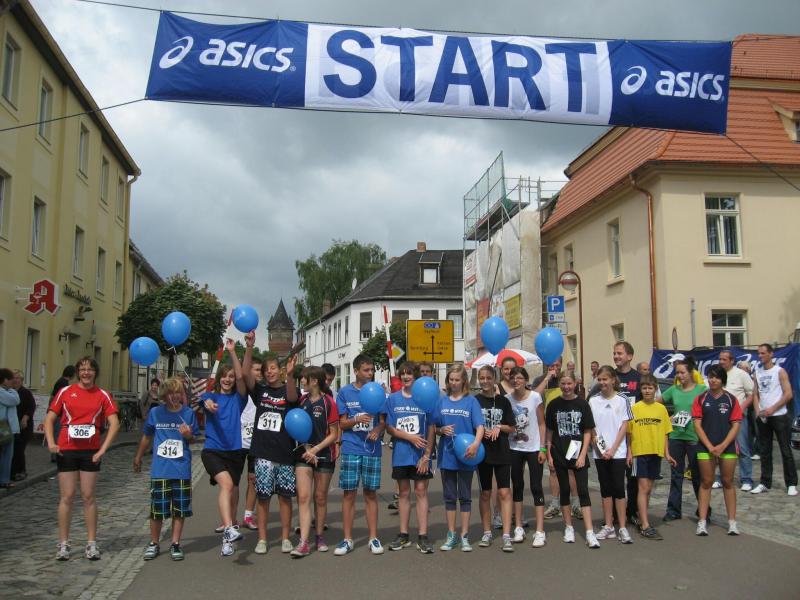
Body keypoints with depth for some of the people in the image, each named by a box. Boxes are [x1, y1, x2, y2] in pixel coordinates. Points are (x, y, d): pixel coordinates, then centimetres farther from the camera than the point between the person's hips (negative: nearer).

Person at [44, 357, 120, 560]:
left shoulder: (102, 395, 3)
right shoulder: (65, 392, 4)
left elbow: (114, 423, -2)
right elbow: (49, 419, 5)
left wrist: (103, 449, -10)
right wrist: (51, 442, -10)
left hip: (91, 451, 0)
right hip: (66, 450, 0)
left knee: (89, 497, 5)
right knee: (67, 496, 3)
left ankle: (92, 544, 12)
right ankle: (63, 544, 12)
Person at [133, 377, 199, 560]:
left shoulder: (188, 413, -1)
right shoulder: (155, 412, 0)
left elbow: (193, 439, 7)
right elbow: (147, 436, 14)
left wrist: (188, 435, -15)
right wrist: (138, 458, 22)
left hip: (182, 469, 0)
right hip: (160, 469, 0)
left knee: (180, 509, 7)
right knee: (157, 509, 6)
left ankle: (175, 544, 21)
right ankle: (154, 544, 24)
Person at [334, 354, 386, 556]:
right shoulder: (345, 392, 2)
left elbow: (383, 421, 6)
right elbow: (342, 424, 2)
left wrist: (378, 430, -16)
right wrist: (357, 420, -17)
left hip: (372, 450, 1)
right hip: (351, 450, -1)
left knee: (370, 493, 6)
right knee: (349, 494, 3)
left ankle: (373, 538, 16)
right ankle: (347, 539, 13)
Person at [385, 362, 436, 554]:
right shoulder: (393, 399, 3)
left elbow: (431, 429, -3)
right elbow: (390, 428, 1)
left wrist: (427, 456, -8)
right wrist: (411, 438, -12)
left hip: (421, 455, -2)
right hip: (401, 454, 2)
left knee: (421, 491, 1)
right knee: (404, 493, 11)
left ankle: (423, 536, 6)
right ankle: (403, 535, 20)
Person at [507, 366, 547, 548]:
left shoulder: (535, 397, -6)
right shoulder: (507, 398, 0)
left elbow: (541, 424, -4)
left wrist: (542, 448, -8)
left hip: (533, 448, -3)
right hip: (514, 448, 3)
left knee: (536, 487, -3)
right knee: (517, 487, 11)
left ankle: (540, 531, 0)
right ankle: (518, 528, 20)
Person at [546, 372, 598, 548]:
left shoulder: (582, 404, 0)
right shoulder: (553, 405, 3)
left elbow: (588, 432, 1)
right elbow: (549, 432, 7)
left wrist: (583, 455, -7)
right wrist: (549, 454, 2)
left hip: (578, 454, -1)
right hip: (559, 454, 1)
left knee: (583, 491, -6)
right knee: (564, 490, 9)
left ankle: (590, 532, -6)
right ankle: (568, 527, 21)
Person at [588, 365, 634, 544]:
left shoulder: (621, 400, -2)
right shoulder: (593, 400, 5)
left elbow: (624, 427, -3)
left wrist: (612, 449, -9)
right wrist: (597, 445, -6)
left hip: (617, 452, -3)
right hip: (599, 453, 3)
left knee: (618, 488, -4)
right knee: (605, 489, 8)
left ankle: (622, 528, 3)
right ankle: (609, 527, 15)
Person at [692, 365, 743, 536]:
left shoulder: (731, 399, 1)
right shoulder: (701, 399, 0)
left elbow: (736, 425, -2)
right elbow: (697, 424, -3)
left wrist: (722, 446, -12)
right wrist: (710, 446, -11)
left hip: (727, 447, 0)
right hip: (706, 447, 0)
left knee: (728, 482, 8)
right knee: (706, 483, 3)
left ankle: (732, 522, 15)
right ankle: (702, 522, 6)